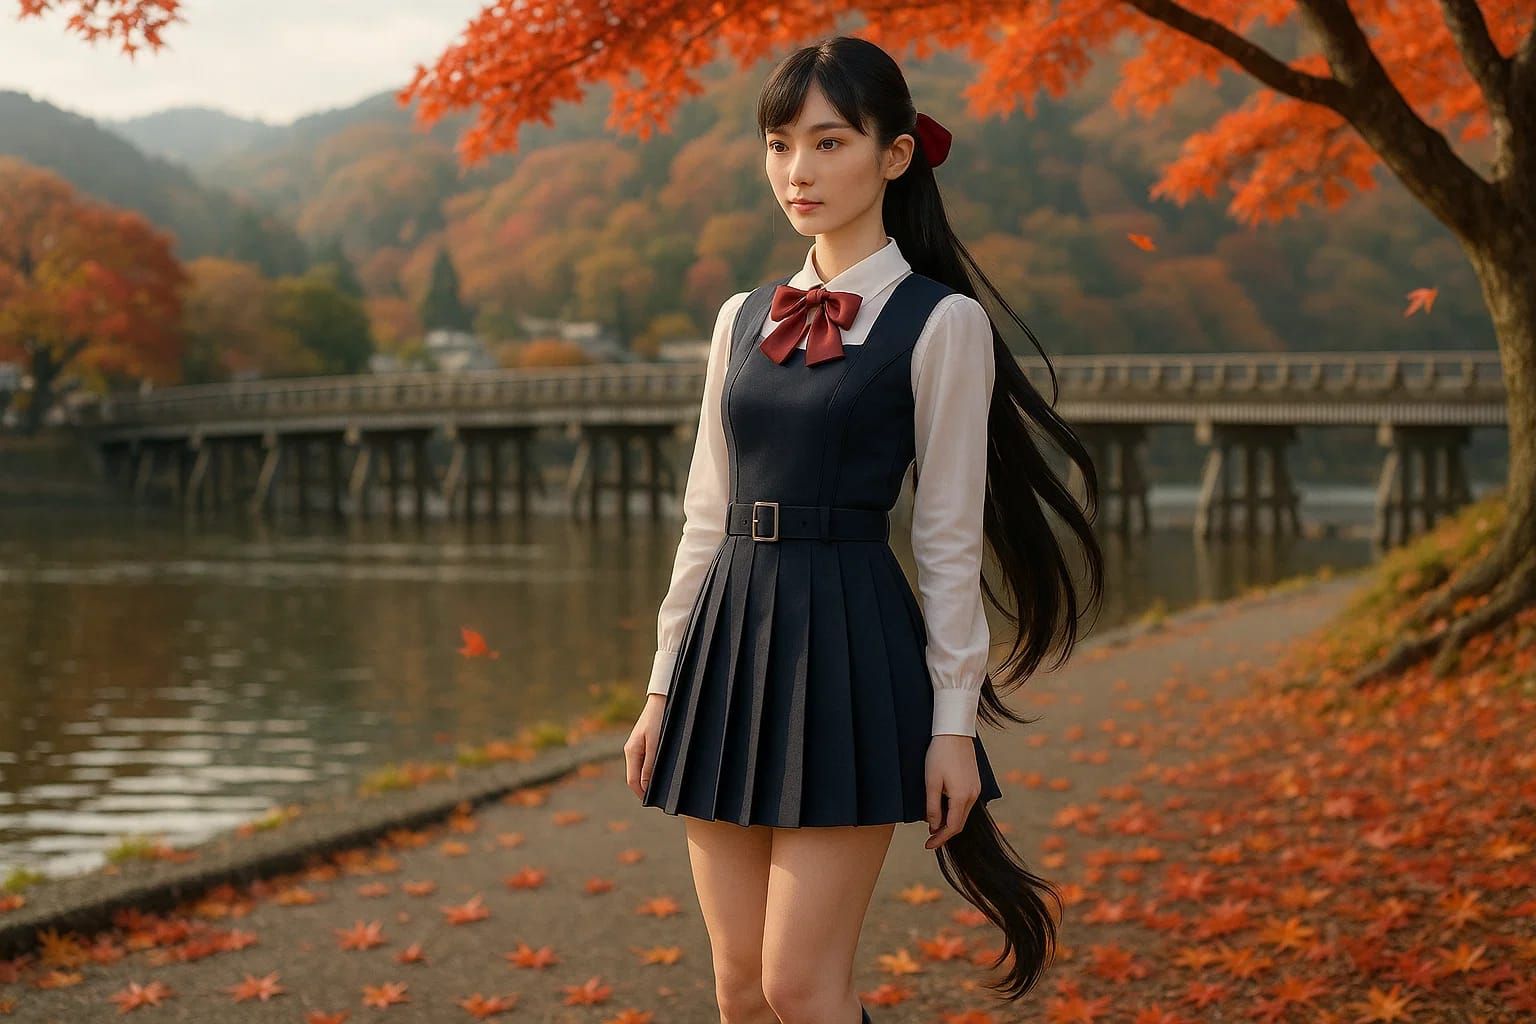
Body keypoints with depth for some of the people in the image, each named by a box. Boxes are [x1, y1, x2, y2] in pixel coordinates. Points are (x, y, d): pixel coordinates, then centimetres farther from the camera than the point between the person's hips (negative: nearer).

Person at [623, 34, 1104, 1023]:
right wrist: (664, 687, 12)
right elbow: (708, 514, 14)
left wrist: (954, 723, -8)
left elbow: (950, 538, -6)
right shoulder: (744, 318, 12)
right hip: (729, 644, 6)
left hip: (849, 647, -6)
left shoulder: (941, 323, -5)